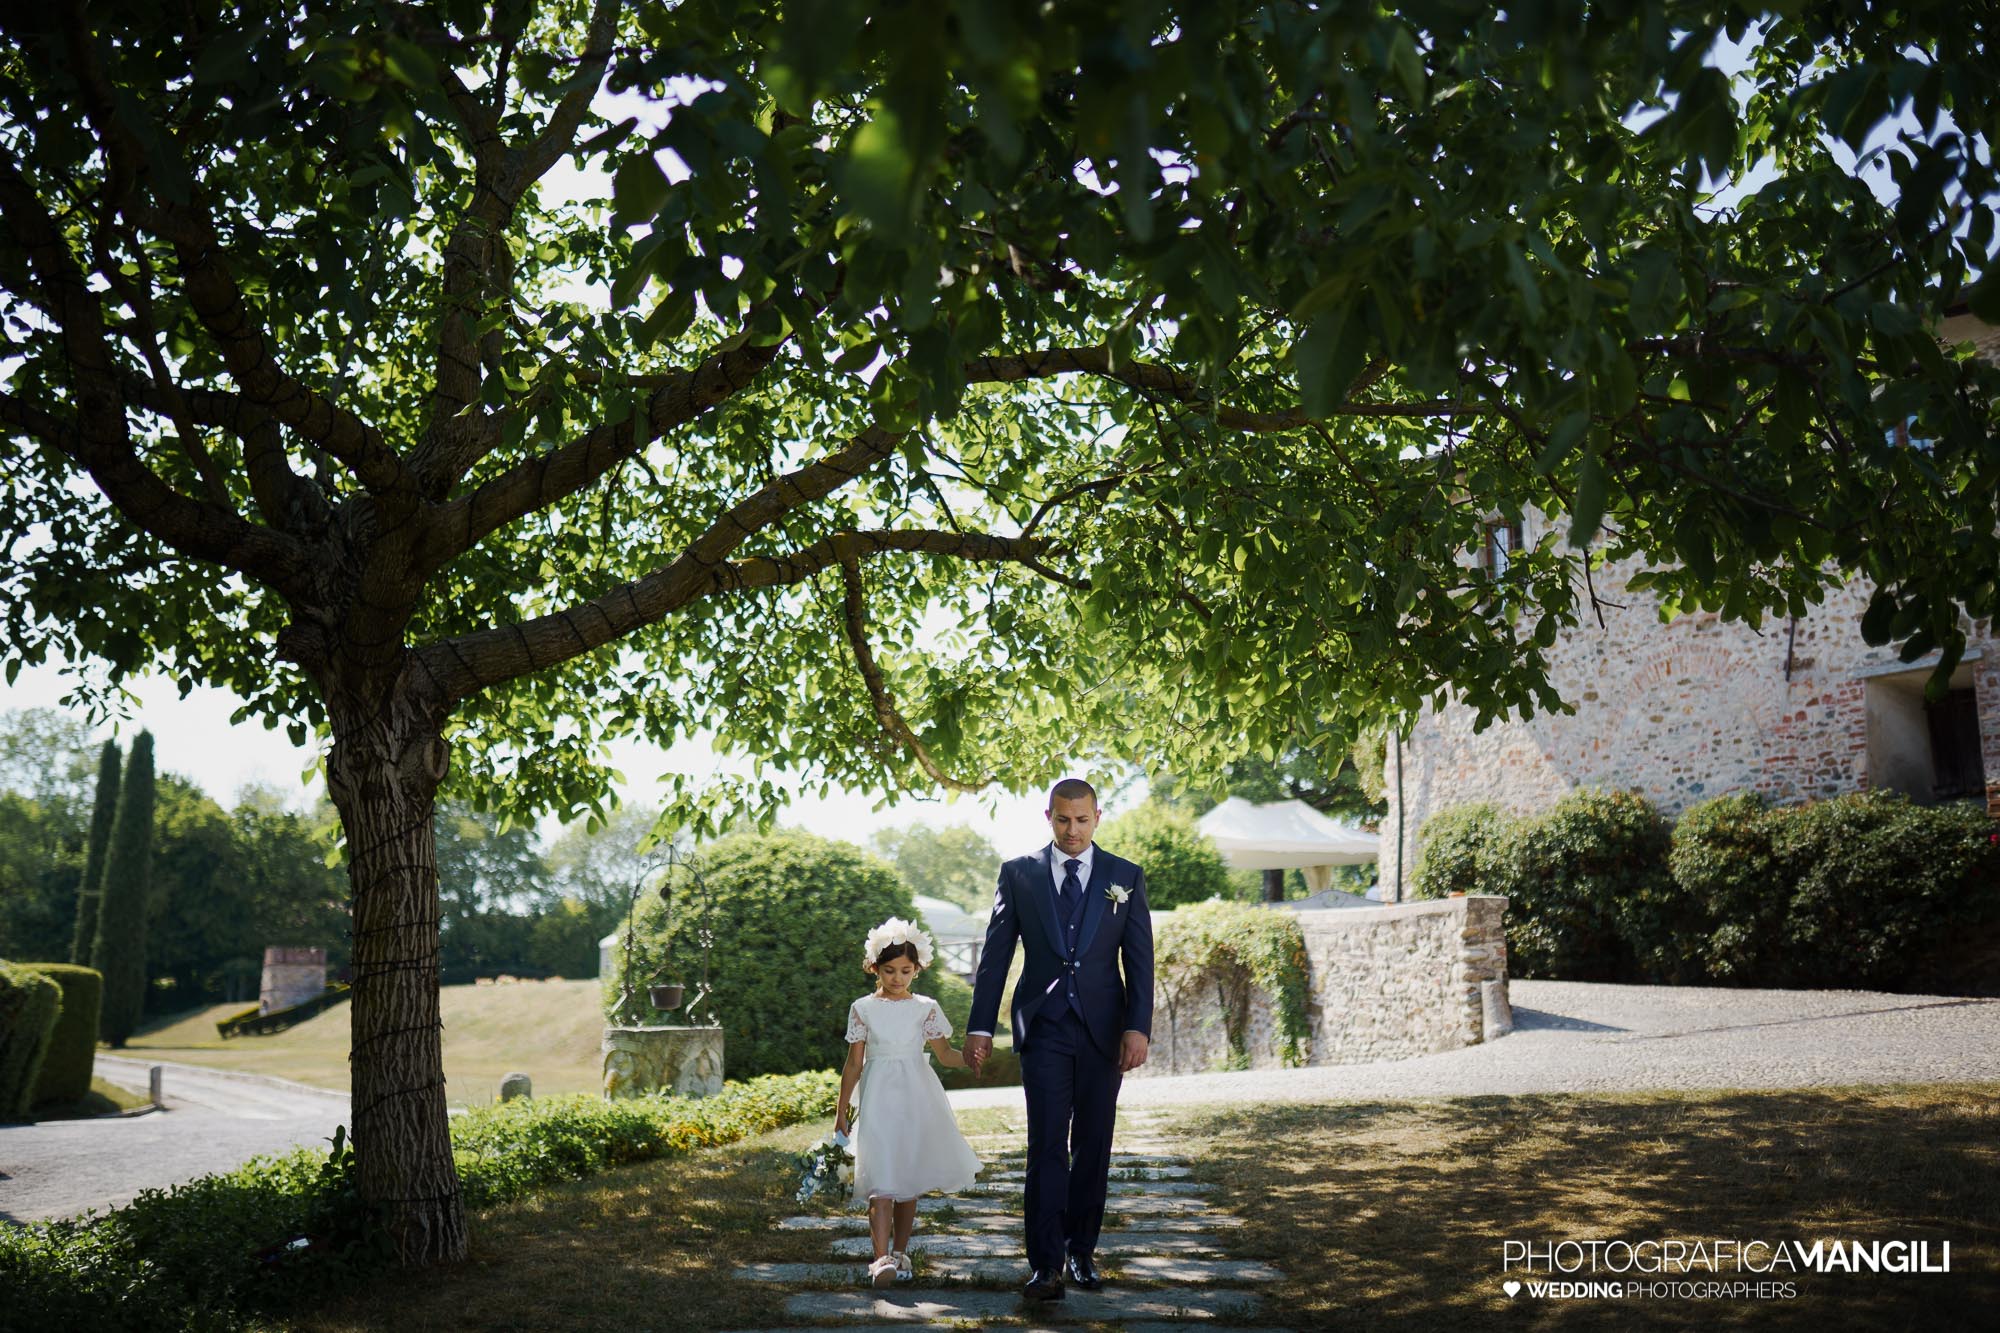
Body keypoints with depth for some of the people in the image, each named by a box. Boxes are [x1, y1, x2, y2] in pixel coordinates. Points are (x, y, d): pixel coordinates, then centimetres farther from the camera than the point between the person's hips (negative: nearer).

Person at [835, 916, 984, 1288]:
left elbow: (945, 1055, 3)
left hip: (917, 1100, 2)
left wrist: (971, 1057, -18)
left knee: (908, 1179, 7)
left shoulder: (925, 1008, 5)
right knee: (881, 1180, -12)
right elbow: (854, 1065, 7)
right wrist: (841, 1111, 7)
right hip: (878, 1100, -1)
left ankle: (899, 1253, 19)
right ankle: (882, 1258, -18)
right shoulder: (863, 1009, 4)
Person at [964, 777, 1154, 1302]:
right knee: (1047, 1147, -6)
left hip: (1102, 1031, 1)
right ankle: (1045, 1264, -2)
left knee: (1093, 1146, 9)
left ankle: (1081, 1250, 24)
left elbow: (1139, 959, 1)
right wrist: (980, 1026, -1)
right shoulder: (1019, 873, 3)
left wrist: (1138, 1027, -9)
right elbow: (996, 953, 3)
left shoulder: (1125, 876, 4)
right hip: (1043, 1028, -1)